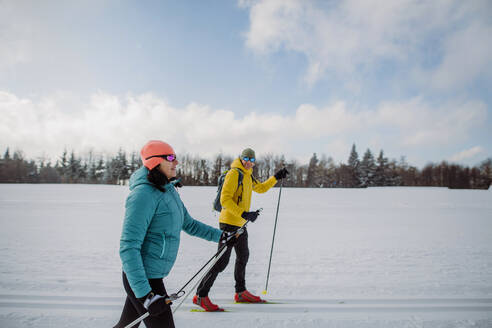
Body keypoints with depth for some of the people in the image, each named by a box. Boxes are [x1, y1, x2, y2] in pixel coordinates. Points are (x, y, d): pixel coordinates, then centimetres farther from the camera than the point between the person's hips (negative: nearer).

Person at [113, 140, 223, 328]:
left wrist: (219, 235, 22)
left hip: (154, 276, 9)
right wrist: (145, 294, -27)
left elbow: (188, 224, 21)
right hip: (143, 279, -9)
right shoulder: (144, 194, -22)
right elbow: (128, 248, -25)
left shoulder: (169, 191, 7)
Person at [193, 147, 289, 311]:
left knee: (243, 257, 19)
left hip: (240, 224, 10)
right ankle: (200, 295, 0)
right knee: (222, 261, -9)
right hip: (229, 223, -10)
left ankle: (241, 293, 35)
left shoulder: (248, 176, 15)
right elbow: (225, 199, -21)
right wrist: (244, 214, -28)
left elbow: (261, 188, 33)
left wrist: (276, 177, 24)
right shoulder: (234, 174, -14)